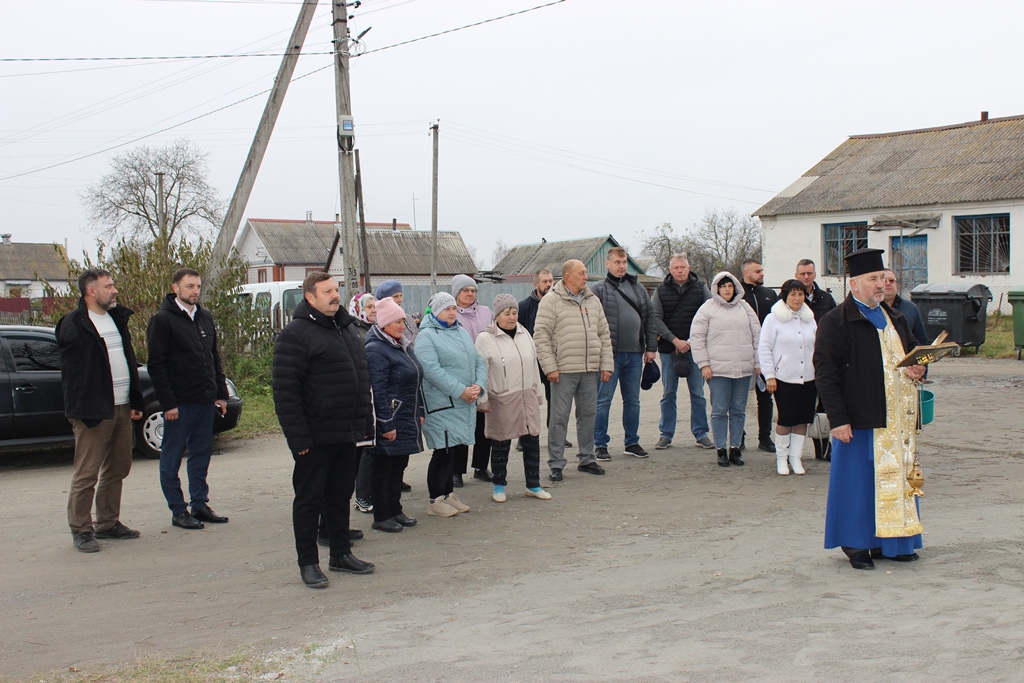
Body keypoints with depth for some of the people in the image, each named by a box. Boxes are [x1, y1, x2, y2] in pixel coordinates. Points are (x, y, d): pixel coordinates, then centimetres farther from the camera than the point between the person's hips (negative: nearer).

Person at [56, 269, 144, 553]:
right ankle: (80, 530, 6)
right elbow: (71, 371, -12)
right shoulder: (73, 324, -8)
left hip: (122, 409, 8)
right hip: (93, 412, -8)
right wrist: (83, 409, -17)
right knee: (87, 474, -3)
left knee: (117, 470, 13)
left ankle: (108, 523, 24)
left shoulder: (117, 319, 17)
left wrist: (136, 401, 14)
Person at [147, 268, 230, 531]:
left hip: (205, 401, 7)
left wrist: (221, 393, 12)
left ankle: (200, 504, 20)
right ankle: (178, 511, 9)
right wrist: (168, 402, -17)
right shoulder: (162, 320, -8)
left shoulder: (205, 318, 13)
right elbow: (156, 365, -13)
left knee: (202, 454, 11)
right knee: (172, 457, 3)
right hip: (179, 403, -7)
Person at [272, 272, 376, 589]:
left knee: (341, 495, 16)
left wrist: (366, 425, 15)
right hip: (315, 437, -7)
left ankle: (341, 554, 28)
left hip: (347, 433, 7)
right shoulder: (296, 334, -12)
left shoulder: (347, 328, 14)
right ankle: (308, 563, 13)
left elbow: (363, 380, 20)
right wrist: (297, 436, -21)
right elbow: (285, 390, -17)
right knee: (309, 499, 4)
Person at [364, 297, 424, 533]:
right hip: (390, 421, -9)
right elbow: (378, 391, -19)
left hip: (407, 420, 9)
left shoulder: (403, 346, 14)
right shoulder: (376, 350, -15)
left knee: (399, 466, 15)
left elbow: (415, 383, 21)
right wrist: (386, 425, -21)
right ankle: (381, 517, 9)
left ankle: (395, 510, 25)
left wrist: (419, 413, 17)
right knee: (384, 468, 1)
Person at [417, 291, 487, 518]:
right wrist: (461, 391, -20)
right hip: (442, 404, -7)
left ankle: (448, 493, 25)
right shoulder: (426, 336, -7)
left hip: (466, 404, 7)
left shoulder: (462, 333, 17)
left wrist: (478, 386, -4)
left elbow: (479, 362, 15)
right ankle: (435, 500, 7)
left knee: (459, 450, 11)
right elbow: (432, 370, -18)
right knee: (444, 451, -5)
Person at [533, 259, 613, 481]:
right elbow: (541, 336, -8)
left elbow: (604, 334, 16)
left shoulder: (592, 300, 13)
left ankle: (587, 459, 24)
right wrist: (550, 367, -13)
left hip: (590, 371, 5)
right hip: (564, 371, -5)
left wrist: (606, 364, 9)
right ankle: (556, 465, 6)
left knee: (588, 415, 12)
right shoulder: (551, 301, -5)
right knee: (559, 417, -1)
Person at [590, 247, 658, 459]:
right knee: (603, 400, -1)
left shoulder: (638, 288, 13)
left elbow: (649, 318, 14)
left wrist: (651, 347, 8)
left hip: (634, 354, 5)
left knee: (633, 400, 12)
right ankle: (600, 444, 8)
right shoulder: (598, 289, -3)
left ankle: (632, 442, 22)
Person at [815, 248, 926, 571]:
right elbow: (824, 372, -12)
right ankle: (856, 544, 11)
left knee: (896, 477, 9)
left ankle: (889, 540, 20)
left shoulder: (896, 318, 16)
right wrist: (838, 419, -18)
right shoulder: (835, 321, -7)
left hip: (897, 417, 7)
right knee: (859, 480, 0)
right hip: (859, 419, -6)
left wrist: (918, 368, 1)